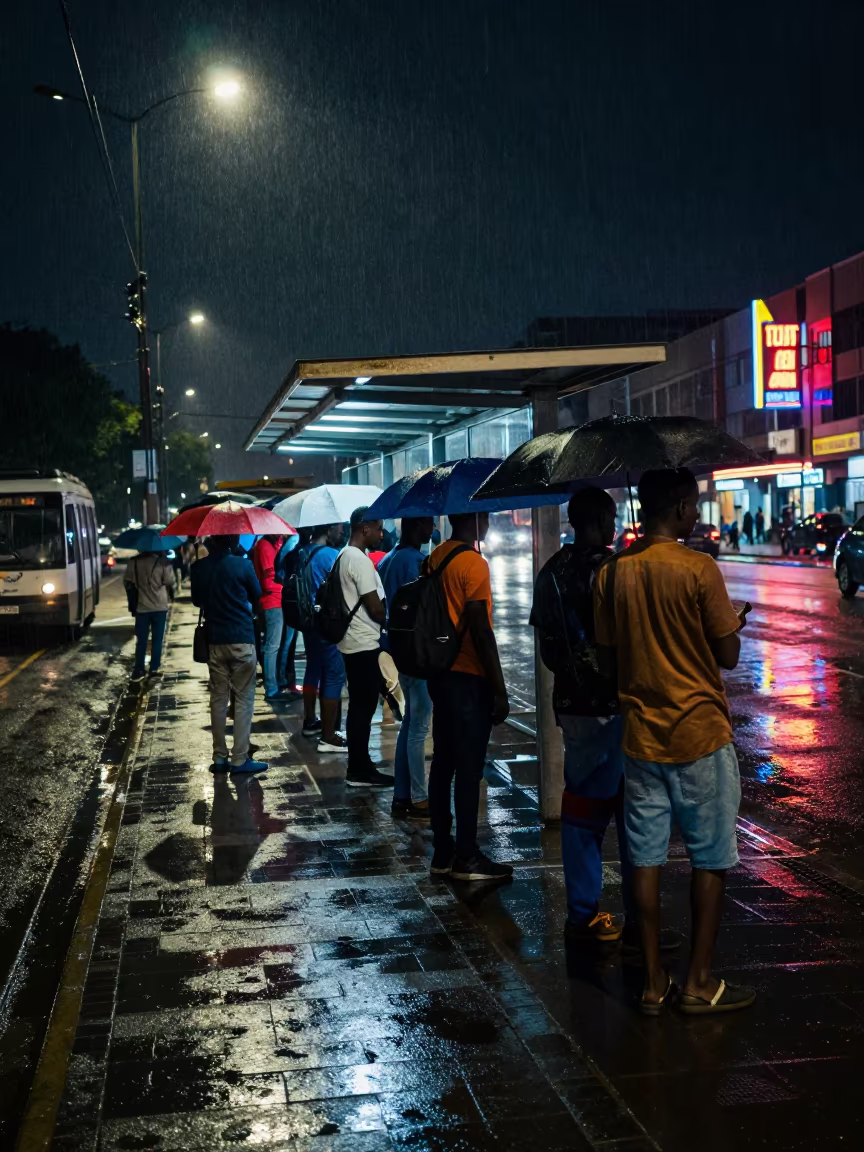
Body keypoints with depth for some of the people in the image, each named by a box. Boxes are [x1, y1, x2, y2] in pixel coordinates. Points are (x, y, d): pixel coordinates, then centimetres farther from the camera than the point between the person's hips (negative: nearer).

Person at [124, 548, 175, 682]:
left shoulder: (133, 562, -2)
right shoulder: (162, 561, -10)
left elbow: (127, 582, 3)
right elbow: (169, 582, -9)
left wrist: (132, 603, 15)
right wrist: (170, 596, 13)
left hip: (141, 607, 2)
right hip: (159, 606, -2)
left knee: (141, 640, 7)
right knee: (157, 638, 12)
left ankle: (138, 672, 3)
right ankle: (155, 667, 14)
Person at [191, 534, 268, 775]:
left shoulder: (198, 568, -1)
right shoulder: (242, 565, -11)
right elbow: (257, 597, 3)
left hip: (215, 640, 4)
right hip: (242, 639, -4)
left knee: (218, 698, 10)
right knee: (243, 699, 1)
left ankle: (219, 757, 13)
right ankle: (239, 759, 0)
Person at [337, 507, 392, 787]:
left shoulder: (344, 556, 13)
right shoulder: (360, 560, -17)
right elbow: (376, 608, -18)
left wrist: (380, 619, 14)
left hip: (352, 642, 10)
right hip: (365, 644, -10)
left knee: (359, 706, 13)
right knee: (364, 707, -4)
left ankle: (359, 767, 19)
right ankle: (360, 771, 1)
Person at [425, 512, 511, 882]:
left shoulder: (435, 558, 10)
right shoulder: (473, 564, -15)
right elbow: (480, 631, -18)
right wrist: (499, 690, -14)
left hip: (440, 673, 8)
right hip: (469, 678, -8)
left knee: (443, 764, 11)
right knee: (469, 768, -1)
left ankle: (442, 852, 18)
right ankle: (466, 858, 6)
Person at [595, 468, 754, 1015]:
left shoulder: (612, 572, 1)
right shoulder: (699, 569, -15)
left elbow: (606, 659, 6)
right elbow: (728, 655, -10)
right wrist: (734, 624, 11)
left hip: (641, 737, 5)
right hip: (700, 733, -5)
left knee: (647, 857, 10)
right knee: (711, 858, 8)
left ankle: (654, 982, 17)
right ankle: (700, 983, 15)